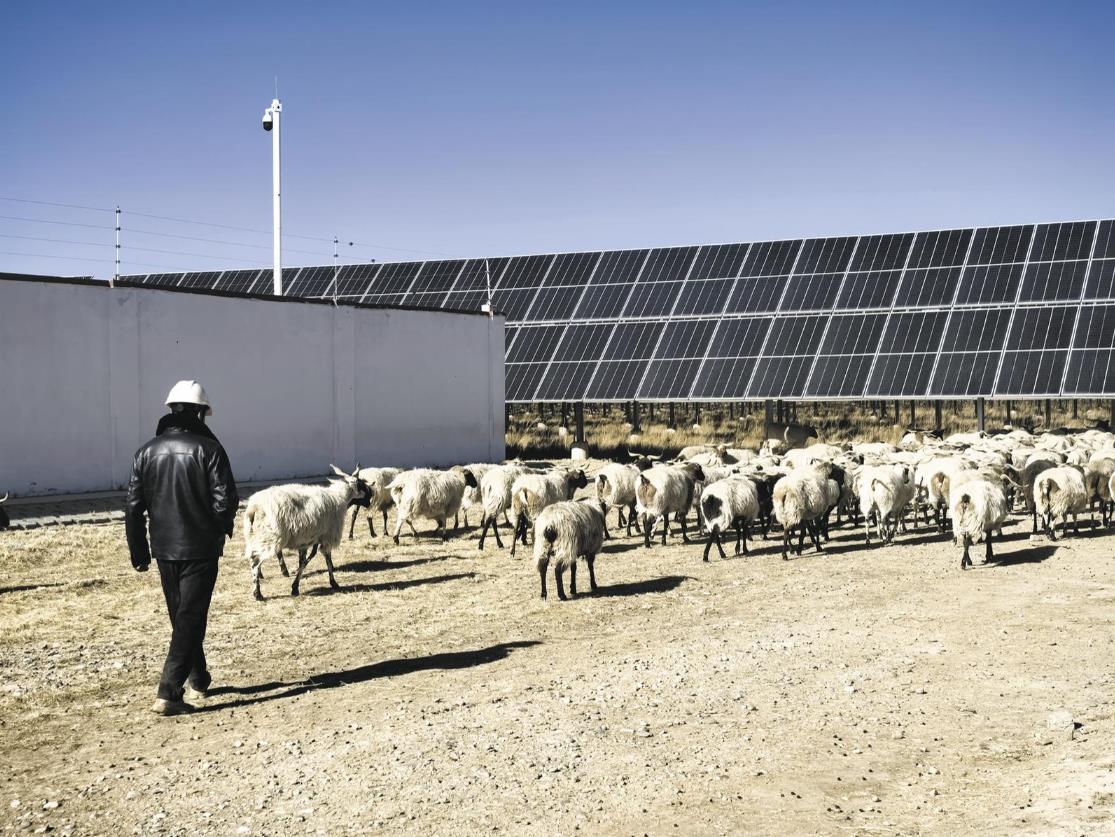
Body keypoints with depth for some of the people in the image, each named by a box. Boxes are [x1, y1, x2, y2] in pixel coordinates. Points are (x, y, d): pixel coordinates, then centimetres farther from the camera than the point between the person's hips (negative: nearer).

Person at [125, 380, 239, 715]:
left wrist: (139, 553, 13)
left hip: (164, 549, 5)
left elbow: (133, 507, 6)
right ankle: (169, 693, -9)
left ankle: (197, 680, 33)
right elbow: (225, 500, -15)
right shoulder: (208, 448, -10)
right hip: (200, 549, -5)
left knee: (181, 617, 20)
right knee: (190, 619, -2)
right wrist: (220, 529, 6)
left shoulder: (148, 451, 5)